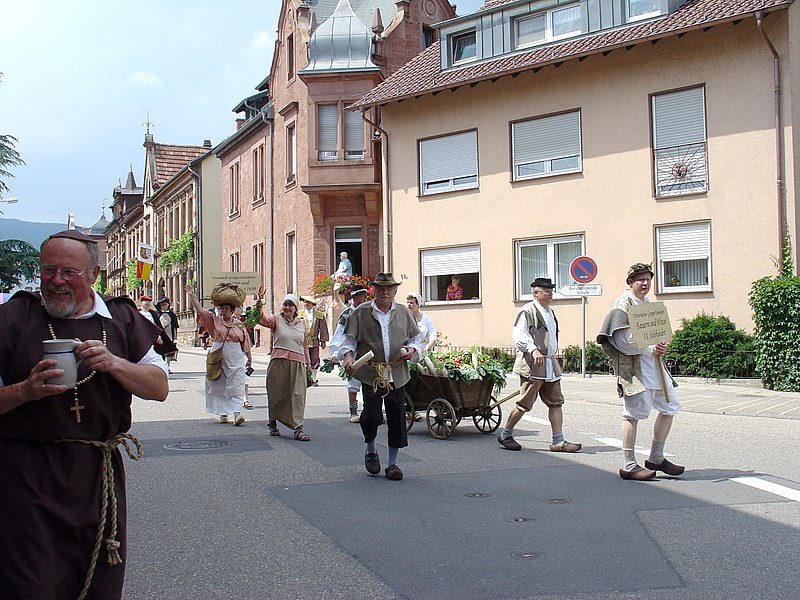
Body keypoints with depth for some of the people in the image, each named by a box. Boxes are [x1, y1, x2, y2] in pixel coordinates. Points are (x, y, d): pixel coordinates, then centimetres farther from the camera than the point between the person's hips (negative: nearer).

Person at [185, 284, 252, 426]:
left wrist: (249, 358, 15)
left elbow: (245, 342, 11)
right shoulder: (214, 320, 4)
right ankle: (223, 413, 17)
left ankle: (237, 413, -16)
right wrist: (192, 295, -11)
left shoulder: (239, 324, 4)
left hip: (235, 358, -1)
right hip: (218, 357, 1)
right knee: (219, 385, 6)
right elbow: (199, 309, -4)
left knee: (236, 386, -8)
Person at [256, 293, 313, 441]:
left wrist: (308, 364, 19)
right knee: (277, 394, 7)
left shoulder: (301, 323, 14)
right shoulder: (276, 320, 4)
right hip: (279, 362, -2)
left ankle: (298, 428, -6)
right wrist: (259, 305, -33)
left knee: (297, 395, -5)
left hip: (298, 363, 2)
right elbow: (261, 319, -16)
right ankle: (272, 423, 27)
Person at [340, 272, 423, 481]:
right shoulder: (361, 313, 3)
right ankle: (370, 451, 19)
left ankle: (393, 463, 16)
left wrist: (412, 350, -2)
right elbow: (349, 339, 3)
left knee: (396, 417, 3)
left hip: (396, 374, 3)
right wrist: (348, 356, -15)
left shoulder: (404, 313, 12)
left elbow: (415, 338, 19)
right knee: (372, 415, -11)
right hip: (370, 373, -3)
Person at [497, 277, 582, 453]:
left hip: (550, 365, 9)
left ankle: (558, 441, 5)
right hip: (532, 365, -9)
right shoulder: (528, 311, -8)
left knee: (556, 402, 4)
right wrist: (533, 350, -32)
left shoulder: (550, 313, 20)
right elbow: (518, 333, -21)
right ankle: (505, 435, 11)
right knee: (524, 403, -3)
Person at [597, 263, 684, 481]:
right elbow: (622, 340, -17)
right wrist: (650, 349, -18)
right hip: (633, 367, -9)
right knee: (633, 414, -6)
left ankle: (656, 459, 22)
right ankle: (629, 466, 1)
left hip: (654, 366, 9)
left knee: (670, 407, 11)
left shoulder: (647, 303, 19)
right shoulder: (623, 304, -8)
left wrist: (660, 345, 3)